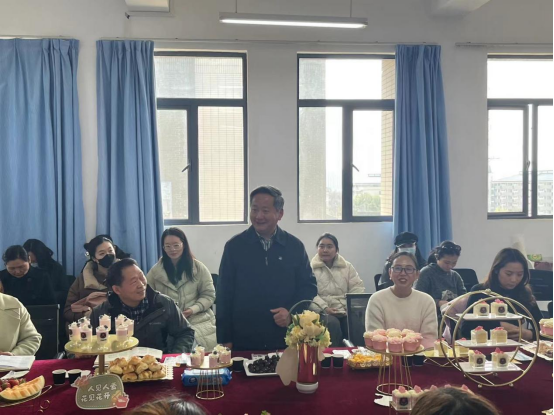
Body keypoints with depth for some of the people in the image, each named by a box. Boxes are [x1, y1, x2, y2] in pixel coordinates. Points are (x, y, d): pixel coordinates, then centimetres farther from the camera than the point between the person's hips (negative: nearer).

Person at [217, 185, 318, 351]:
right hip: (243, 341, -1)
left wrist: (292, 311, -10)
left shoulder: (295, 246, 3)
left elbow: (309, 285, 8)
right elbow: (224, 294, 1)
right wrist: (225, 339, -2)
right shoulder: (234, 246, 0)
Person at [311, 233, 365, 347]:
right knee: (332, 324, -35)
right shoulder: (311, 268, 5)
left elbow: (357, 288, 11)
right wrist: (324, 308, -20)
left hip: (346, 310, 3)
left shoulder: (347, 266, 16)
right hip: (324, 312, -2)